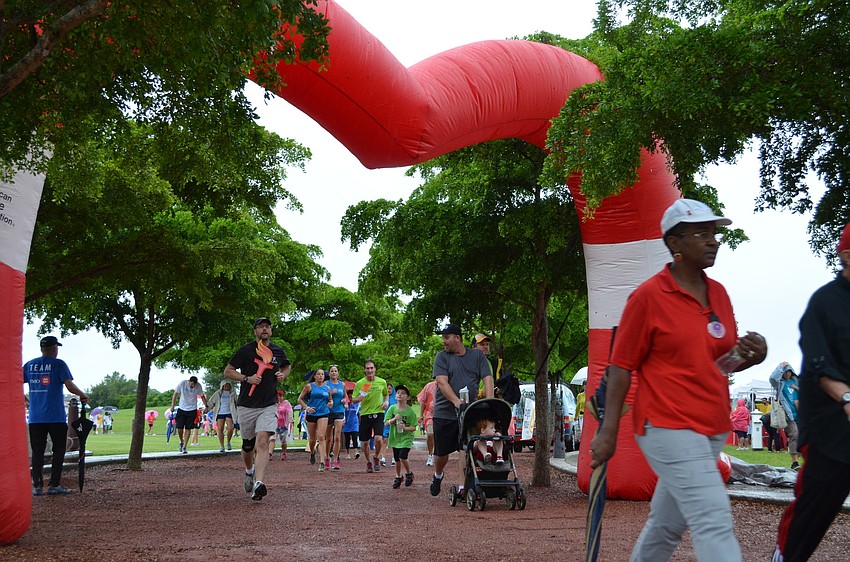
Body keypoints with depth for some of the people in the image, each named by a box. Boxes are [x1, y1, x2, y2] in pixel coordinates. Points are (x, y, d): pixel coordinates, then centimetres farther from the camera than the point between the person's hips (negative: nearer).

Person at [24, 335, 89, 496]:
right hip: (56, 417, -4)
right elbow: (69, 386, -14)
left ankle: (37, 486, 5)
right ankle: (54, 485, 2)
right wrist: (83, 395, 1)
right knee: (59, 450, 6)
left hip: (35, 417, 4)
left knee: (37, 452, 8)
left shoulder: (29, 365, 8)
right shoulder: (58, 364, -5)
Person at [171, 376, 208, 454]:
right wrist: (172, 406, 2)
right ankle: (182, 442, 23)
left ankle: (184, 447, 2)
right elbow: (175, 394, 1)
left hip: (192, 410, 0)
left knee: (188, 428, -3)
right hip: (182, 409, 0)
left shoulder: (198, 386, -9)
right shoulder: (182, 383, -11)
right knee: (179, 428, -3)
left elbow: (202, 396, 6)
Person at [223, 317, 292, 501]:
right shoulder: (246, 350, -2)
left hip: (269, 405, 0)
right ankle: (249, 471, 42)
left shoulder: (278, 351, 9)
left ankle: (258, 483, -28)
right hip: (247, 406, 0)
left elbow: (287, 366, 29)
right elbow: (227, 371, 0)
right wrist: (247, 378, -14)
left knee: (262, 442, -18)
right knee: (248, 445, 12)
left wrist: (283, 374, 6)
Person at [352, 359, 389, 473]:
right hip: (365, 414, 1)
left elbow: (386, 394, 21)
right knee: (364, 442, 5)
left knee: (378, 438, -17)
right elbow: (354, 400, 2)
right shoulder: (359, 383, -2)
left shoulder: (382, 382, 3)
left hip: (378, 413, 0)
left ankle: (377, 458, 12)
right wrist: (360, 397, -19)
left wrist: (386, 402, 1)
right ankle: (368, 462, 29)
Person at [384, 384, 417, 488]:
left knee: (403, 457, -18)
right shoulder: (392, 408, -3)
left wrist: (405, 428, -25)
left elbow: (413, 427, -8)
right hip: (395, 437, 3)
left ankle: (409, 473, 9)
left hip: (406, 437, -3)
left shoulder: (410, 411, -9)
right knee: (397, 459, 11)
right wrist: (394, 419, -21)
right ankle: (398, 477, 33)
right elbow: (386, 424, -4)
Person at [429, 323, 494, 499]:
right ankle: (438, 475, 37)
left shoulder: (477, 356, 7)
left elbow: (487, 379, 0)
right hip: (444, 412, 0)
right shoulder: (442, 357, 1)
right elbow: (442, 382, -11)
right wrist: (456, 401, -26)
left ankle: (462, 487, -2)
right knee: (442, 451, 8)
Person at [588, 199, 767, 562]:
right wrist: (608, 432, -10)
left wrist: (754, 356, -3)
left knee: (666, 525, 15)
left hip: (713, 430, 7)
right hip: (668, 429, -7)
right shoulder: (648, 296, -8)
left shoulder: (719, 294, 11)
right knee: (713, 520, -13)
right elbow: (621, 367, -7)